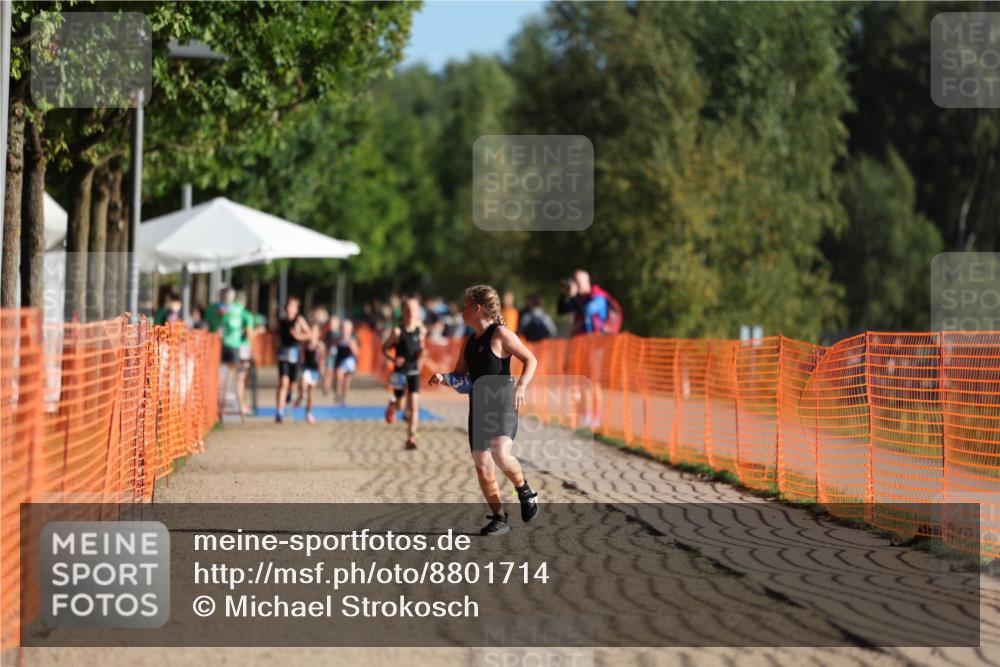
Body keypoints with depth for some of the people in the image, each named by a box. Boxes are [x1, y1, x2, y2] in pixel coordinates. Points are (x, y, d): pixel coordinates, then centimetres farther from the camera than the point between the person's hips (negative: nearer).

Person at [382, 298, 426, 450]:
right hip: (400, 372, -2)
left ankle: (411, 439, -9)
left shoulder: (421, 331, -1)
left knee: (414, 405, -9)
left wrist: (421, 352, -4)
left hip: (414, 372, 2)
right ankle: (392, 405, 50)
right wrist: (393, 359, -21)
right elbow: (384, 348, -4)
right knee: (398, 404, 10)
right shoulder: (398, 332, -12)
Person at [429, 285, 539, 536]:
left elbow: (530, 360, -8)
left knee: (500, 453, -28)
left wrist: (521, 386, -22)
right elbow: (460, 376, 22)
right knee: (481, 464, 2)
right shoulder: (470, 340, 14)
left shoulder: (500, 334, -7)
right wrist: (443, 378, 1)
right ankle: (499, 518, 11)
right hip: (478, 408, 7)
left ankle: (524, 491, -1)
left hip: (503, 404, -7)